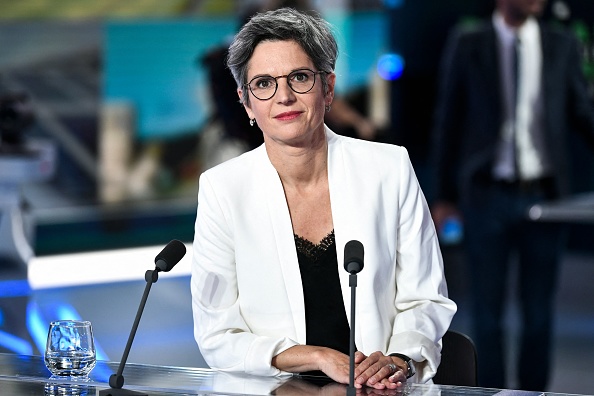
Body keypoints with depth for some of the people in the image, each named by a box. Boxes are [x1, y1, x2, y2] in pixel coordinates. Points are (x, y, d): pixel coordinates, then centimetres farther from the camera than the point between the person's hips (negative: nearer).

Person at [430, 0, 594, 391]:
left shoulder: (562, 45, 4)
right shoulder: (467, 44, 0)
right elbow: (448, 121, 3)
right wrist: (444, 196, 3)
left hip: (543, 197, 1)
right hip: (488, 196, -1)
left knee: (539, 310, 8)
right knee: (488, 308, 6)